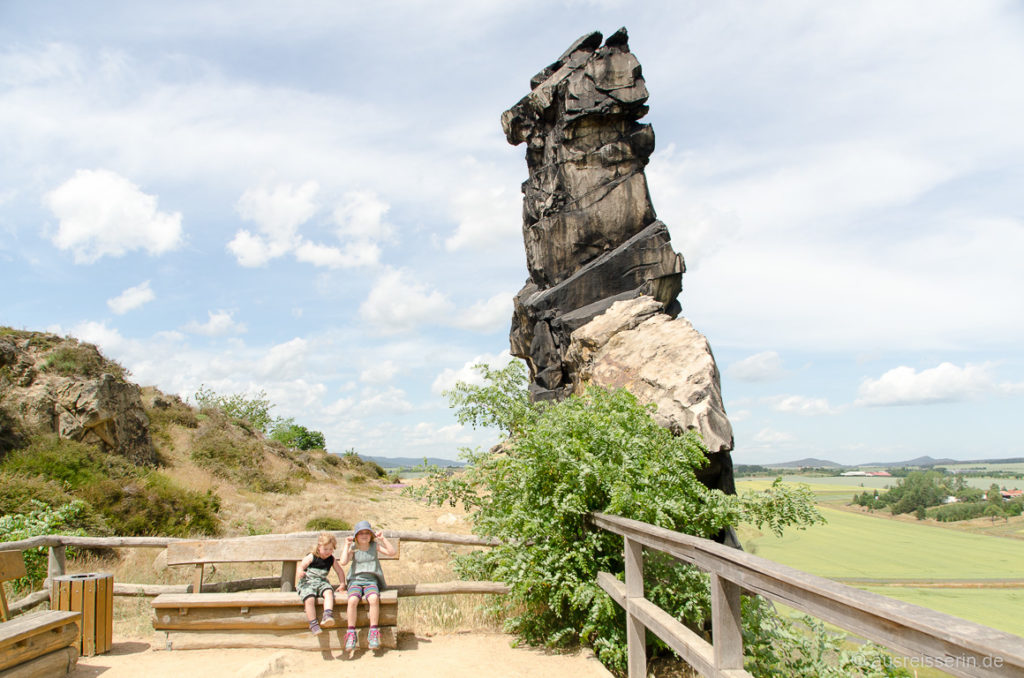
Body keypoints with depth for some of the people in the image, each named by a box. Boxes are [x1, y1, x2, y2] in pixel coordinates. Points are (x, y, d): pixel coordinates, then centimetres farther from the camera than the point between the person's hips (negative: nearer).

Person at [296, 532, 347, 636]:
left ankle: (327, 616, -42)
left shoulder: (331, 560, 12)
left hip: (322, 582, 3)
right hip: (307, 582, -3)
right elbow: (301, 566, -2)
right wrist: (300, 572, -25)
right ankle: (313, 624, -23)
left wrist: (342, 584, 12)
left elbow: (340, 571, 22)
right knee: (309, 599, -31)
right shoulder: (312, 557, 1)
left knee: (329, 592, -31)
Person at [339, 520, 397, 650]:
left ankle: (374, 632, -24)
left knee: (374, 599, -32)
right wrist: (346, 545, -4)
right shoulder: (353, 548, 7)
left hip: (371, 580, 0)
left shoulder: (375, 546, 10)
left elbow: (392, 552, -1)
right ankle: (351, 634, -22)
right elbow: (343, 562, -9)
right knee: (352, 600, -32)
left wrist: (383, 539, -3)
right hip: (355, 580, 0)